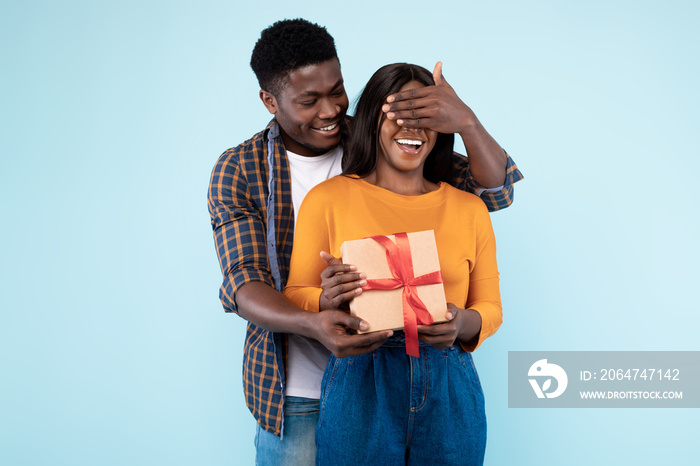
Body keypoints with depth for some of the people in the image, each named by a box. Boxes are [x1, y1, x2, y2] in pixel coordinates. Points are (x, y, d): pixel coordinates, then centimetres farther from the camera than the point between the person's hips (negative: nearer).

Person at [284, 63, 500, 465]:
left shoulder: (469, 208, 7)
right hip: (359, 386, -2)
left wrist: (462, 322, -13)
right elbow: (295, 297, 1)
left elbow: (491, 307, 9)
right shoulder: (327, 199, 0)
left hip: (450, 390, 3)